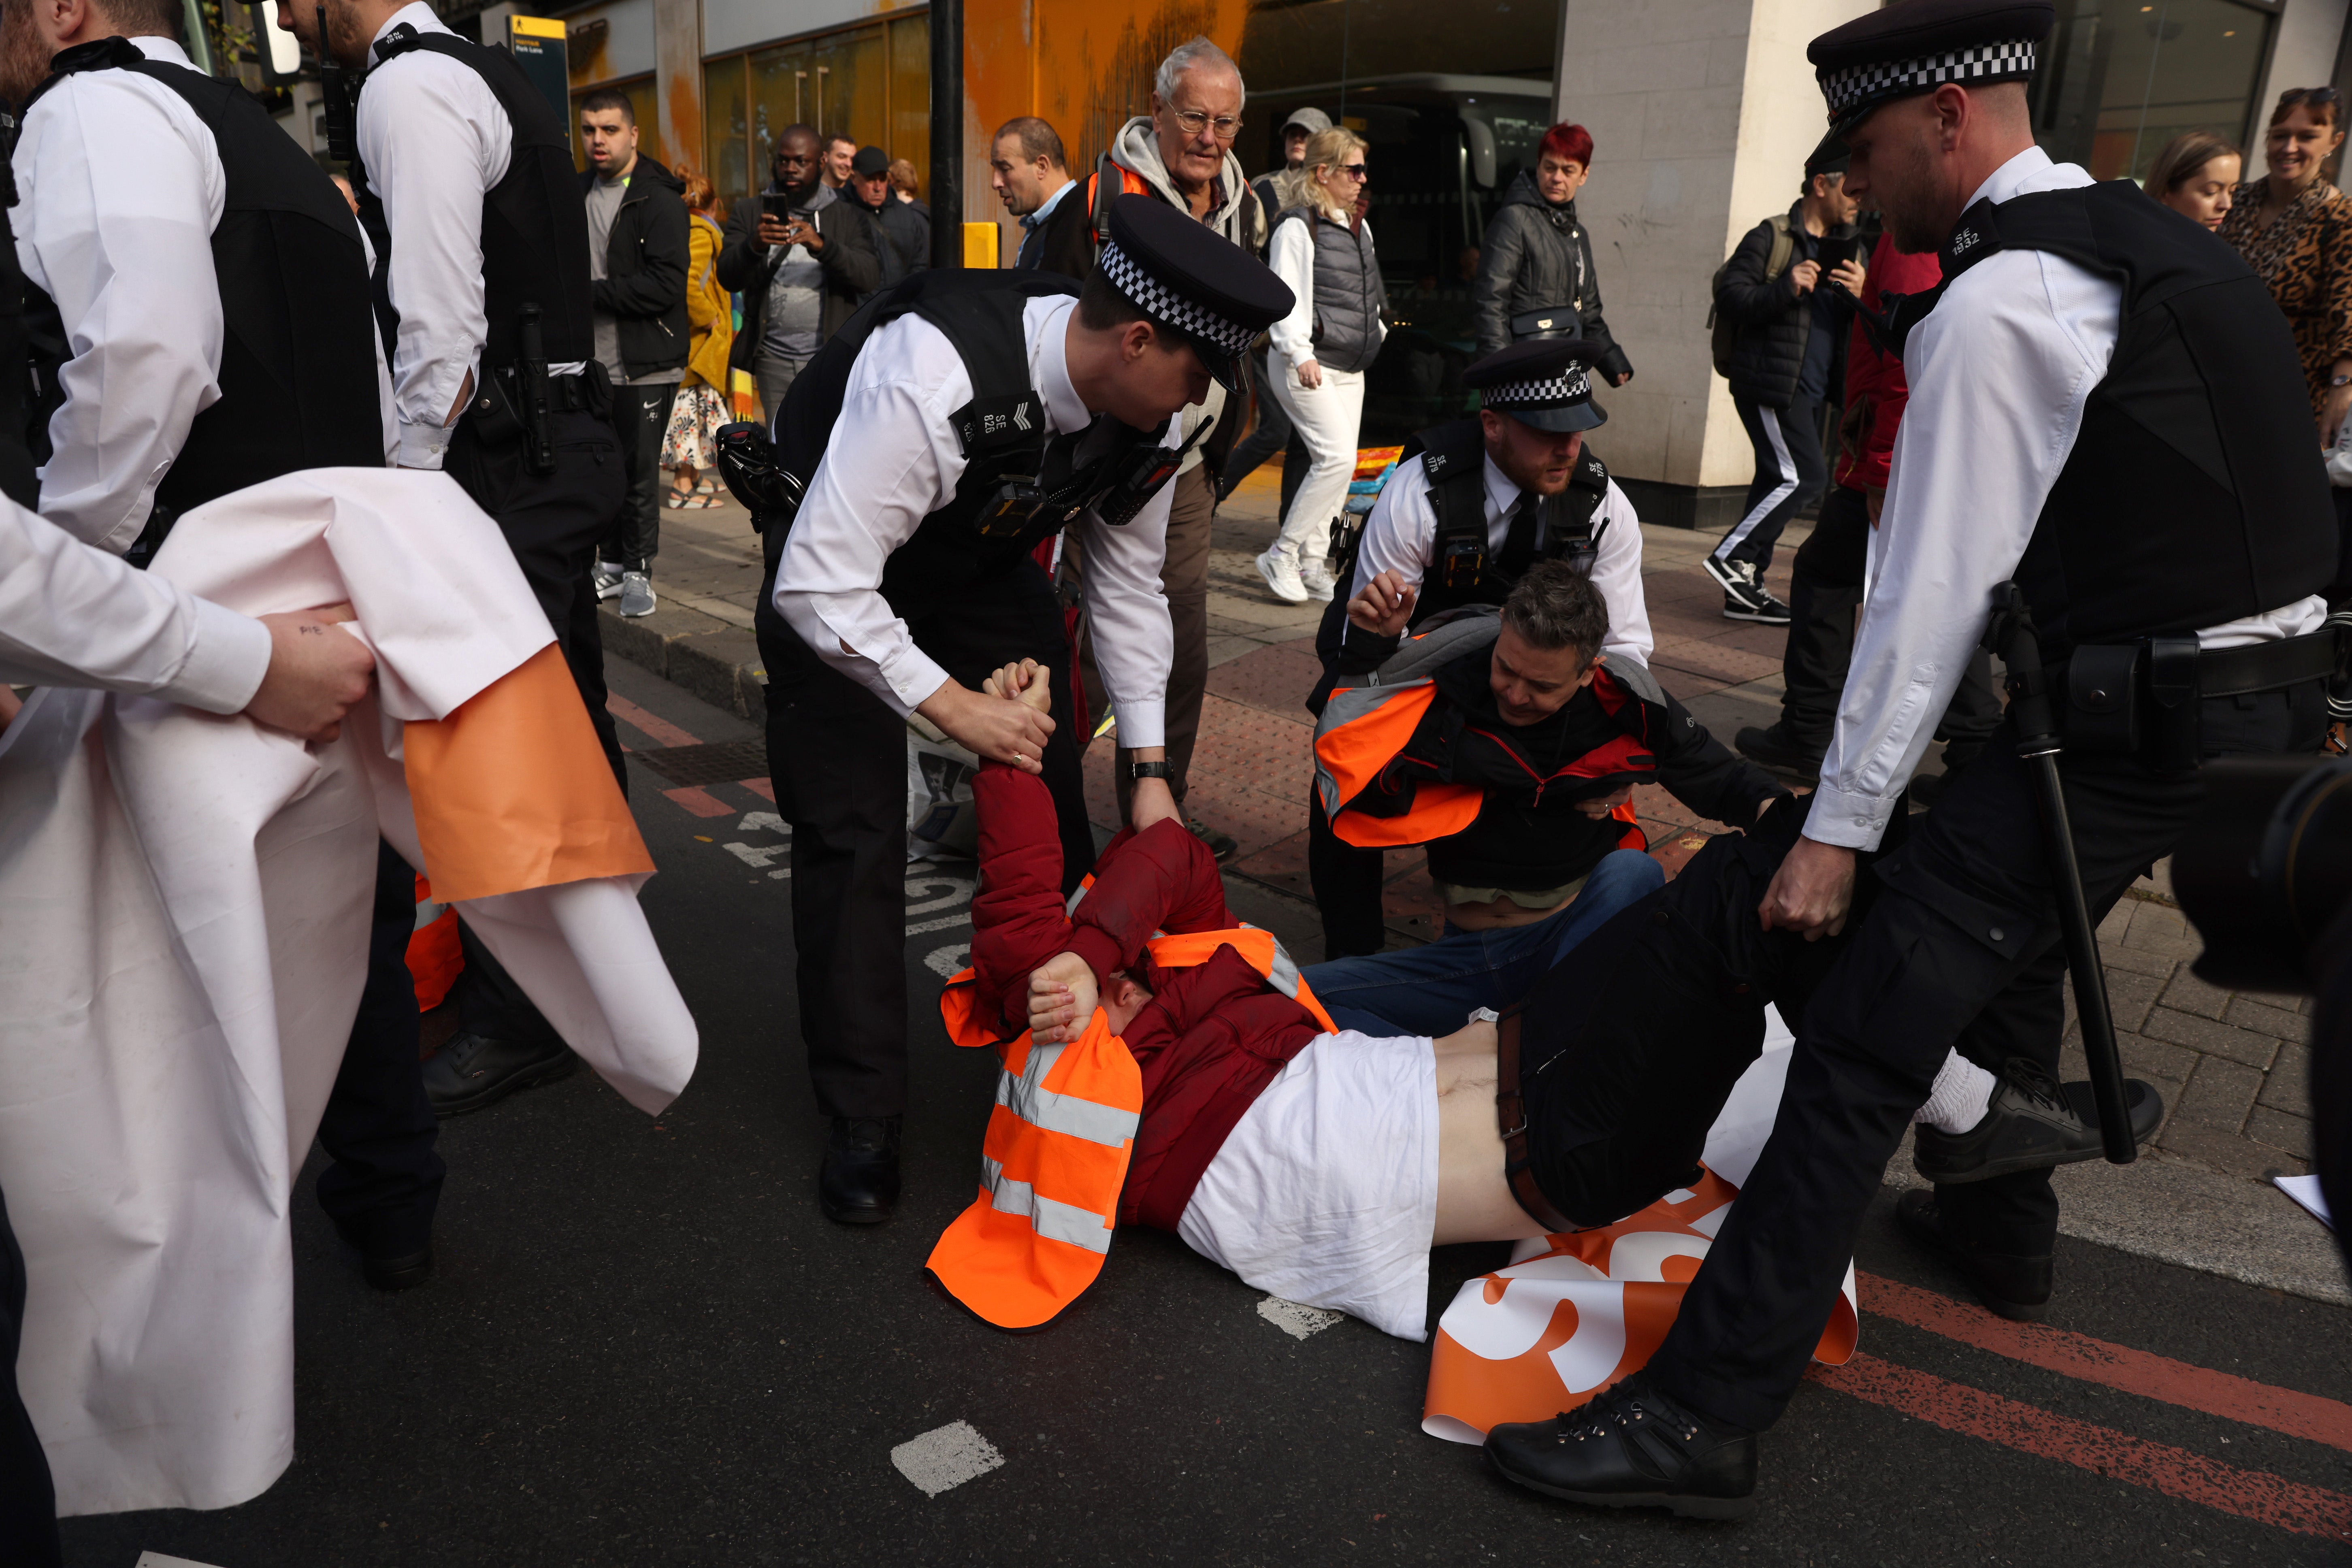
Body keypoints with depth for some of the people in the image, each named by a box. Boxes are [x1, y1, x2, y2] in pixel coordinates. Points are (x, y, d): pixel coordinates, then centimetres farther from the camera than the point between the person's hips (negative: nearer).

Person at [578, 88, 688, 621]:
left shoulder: (659, 200, -9)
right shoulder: (579, 193, 13)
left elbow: (664, 285, -19)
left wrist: (591, 295, -17)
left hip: (644, 364, -6)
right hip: (592, 360, 6)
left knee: (639, 471, 0)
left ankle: (638, 570, 12)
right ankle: (611, 563, 22)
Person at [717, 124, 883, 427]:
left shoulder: (847, 218, 8)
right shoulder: (749, 214, 12)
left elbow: (871, 276, -7)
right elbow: (727, 277, -1)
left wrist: (822, 246, -23)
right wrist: (754, 246, -22)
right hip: (774, 360, 2)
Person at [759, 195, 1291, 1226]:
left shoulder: (1148, 415, -17)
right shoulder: (935, 374, -39)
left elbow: (1128, 588, -4)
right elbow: (819, 586, -37)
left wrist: (1149, 770, -6)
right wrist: (951, 705, -30)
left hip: (983, 559, 6)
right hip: (836, 570, -5)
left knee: (1048, 792, 2)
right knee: (852, 832, -10)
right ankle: (862, 1119, 6)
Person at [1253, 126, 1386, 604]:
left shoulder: (1358, 225, 17)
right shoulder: (1298, 225, -9)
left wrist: (1376, 332, 23)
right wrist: (1301, 354, -24)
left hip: (1350, 367, 9)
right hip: (1306, 364, -9)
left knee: (1340, 465, 5)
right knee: (1337, 457, -18)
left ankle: (1313, 565, 13)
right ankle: (1281, 556, -7)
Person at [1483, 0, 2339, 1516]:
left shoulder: (1992, 302, -15)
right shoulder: (2148, 239, 15)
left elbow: (1935, 586, -17)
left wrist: (1839, 826, -13)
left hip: (2134, 718, -10)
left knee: (1865, 1035, -13)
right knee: (2007, 940, 29)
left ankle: (1703, 1414, -10)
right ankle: (2000, 1227, 49)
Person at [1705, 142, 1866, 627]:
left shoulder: (1847, 248, 17)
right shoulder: (1772, 237, -4)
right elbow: (1729, 296, -13)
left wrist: (1862, 295, -5)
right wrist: (1786, 288, -24)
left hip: (1811, 389, 8)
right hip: (1770, 382, -8)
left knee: (1777, 481, 8)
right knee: (1802, 477, -15)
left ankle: (1745, 589, 13)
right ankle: (1730, 557, -4)